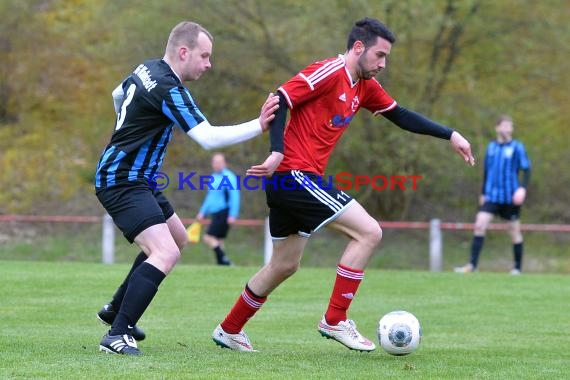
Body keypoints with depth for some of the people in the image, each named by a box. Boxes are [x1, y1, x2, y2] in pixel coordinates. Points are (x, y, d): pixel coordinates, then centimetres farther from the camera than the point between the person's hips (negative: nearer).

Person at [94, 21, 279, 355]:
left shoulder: (147, 70, 7)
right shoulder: (169, 89, -23)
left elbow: (118, 95, 28)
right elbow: (209, 138, -26)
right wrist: (260, 126, -23)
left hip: (138, 179, 11)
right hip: (122, 183, -11)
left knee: (178, 238, 25)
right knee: (166, 254, -24)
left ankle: (116, 309, 32)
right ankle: (117, 336, -24)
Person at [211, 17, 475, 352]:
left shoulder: (365, 86, 14)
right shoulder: (328, 72, -13)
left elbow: (401, 116, 20)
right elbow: (279, 100, -18)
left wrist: (450, 135, 13)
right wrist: (278, 152, -28)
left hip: (296, 180, 10)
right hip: (295, 175, -10)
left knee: (285, 266, 19)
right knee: (369, 232, -12)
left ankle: (229, 330, 31)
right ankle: (335, 321, -6)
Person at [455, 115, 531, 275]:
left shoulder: (517, 147, -3)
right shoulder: (491, 147, 10)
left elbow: (526, 170, -4)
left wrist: (523, 187, -20)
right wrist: (483, 193, 21)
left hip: (511, 197, -3)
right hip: (492, 196, 3)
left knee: (514, 231, 5)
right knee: (479, 225, -11)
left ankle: (518, 268, 17)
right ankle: (472, 264, -11)